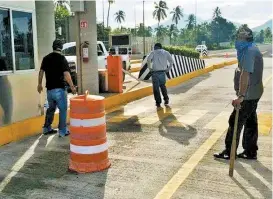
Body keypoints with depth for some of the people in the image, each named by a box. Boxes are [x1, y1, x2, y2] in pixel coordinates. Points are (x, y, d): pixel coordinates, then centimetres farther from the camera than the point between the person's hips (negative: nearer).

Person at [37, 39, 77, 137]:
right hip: (59, 89, -6)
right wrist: (72, 86, -14)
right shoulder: (62, 58, -10)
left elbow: (41, 72, 10)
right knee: (63, 110, 4)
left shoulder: (46, 58, 7)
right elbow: (66, 74, -18)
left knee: (51, 108, 21)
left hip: (49, 89, 6)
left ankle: (46, 128, 29)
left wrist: (39, 84, 20)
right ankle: (62, 131, 5)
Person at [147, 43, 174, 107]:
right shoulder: (166, 52, 11)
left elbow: (148, 59, -15)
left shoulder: (153, 52, 4)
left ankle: (158, 102, 4)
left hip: (155, 72, -3)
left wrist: (149, 68, -7)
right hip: (163, 72, 3)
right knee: (163, 86, 22)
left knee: (156, 88, 5)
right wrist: (168, 69, 3)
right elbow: (171, 61, -1)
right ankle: (166, 99, 15)